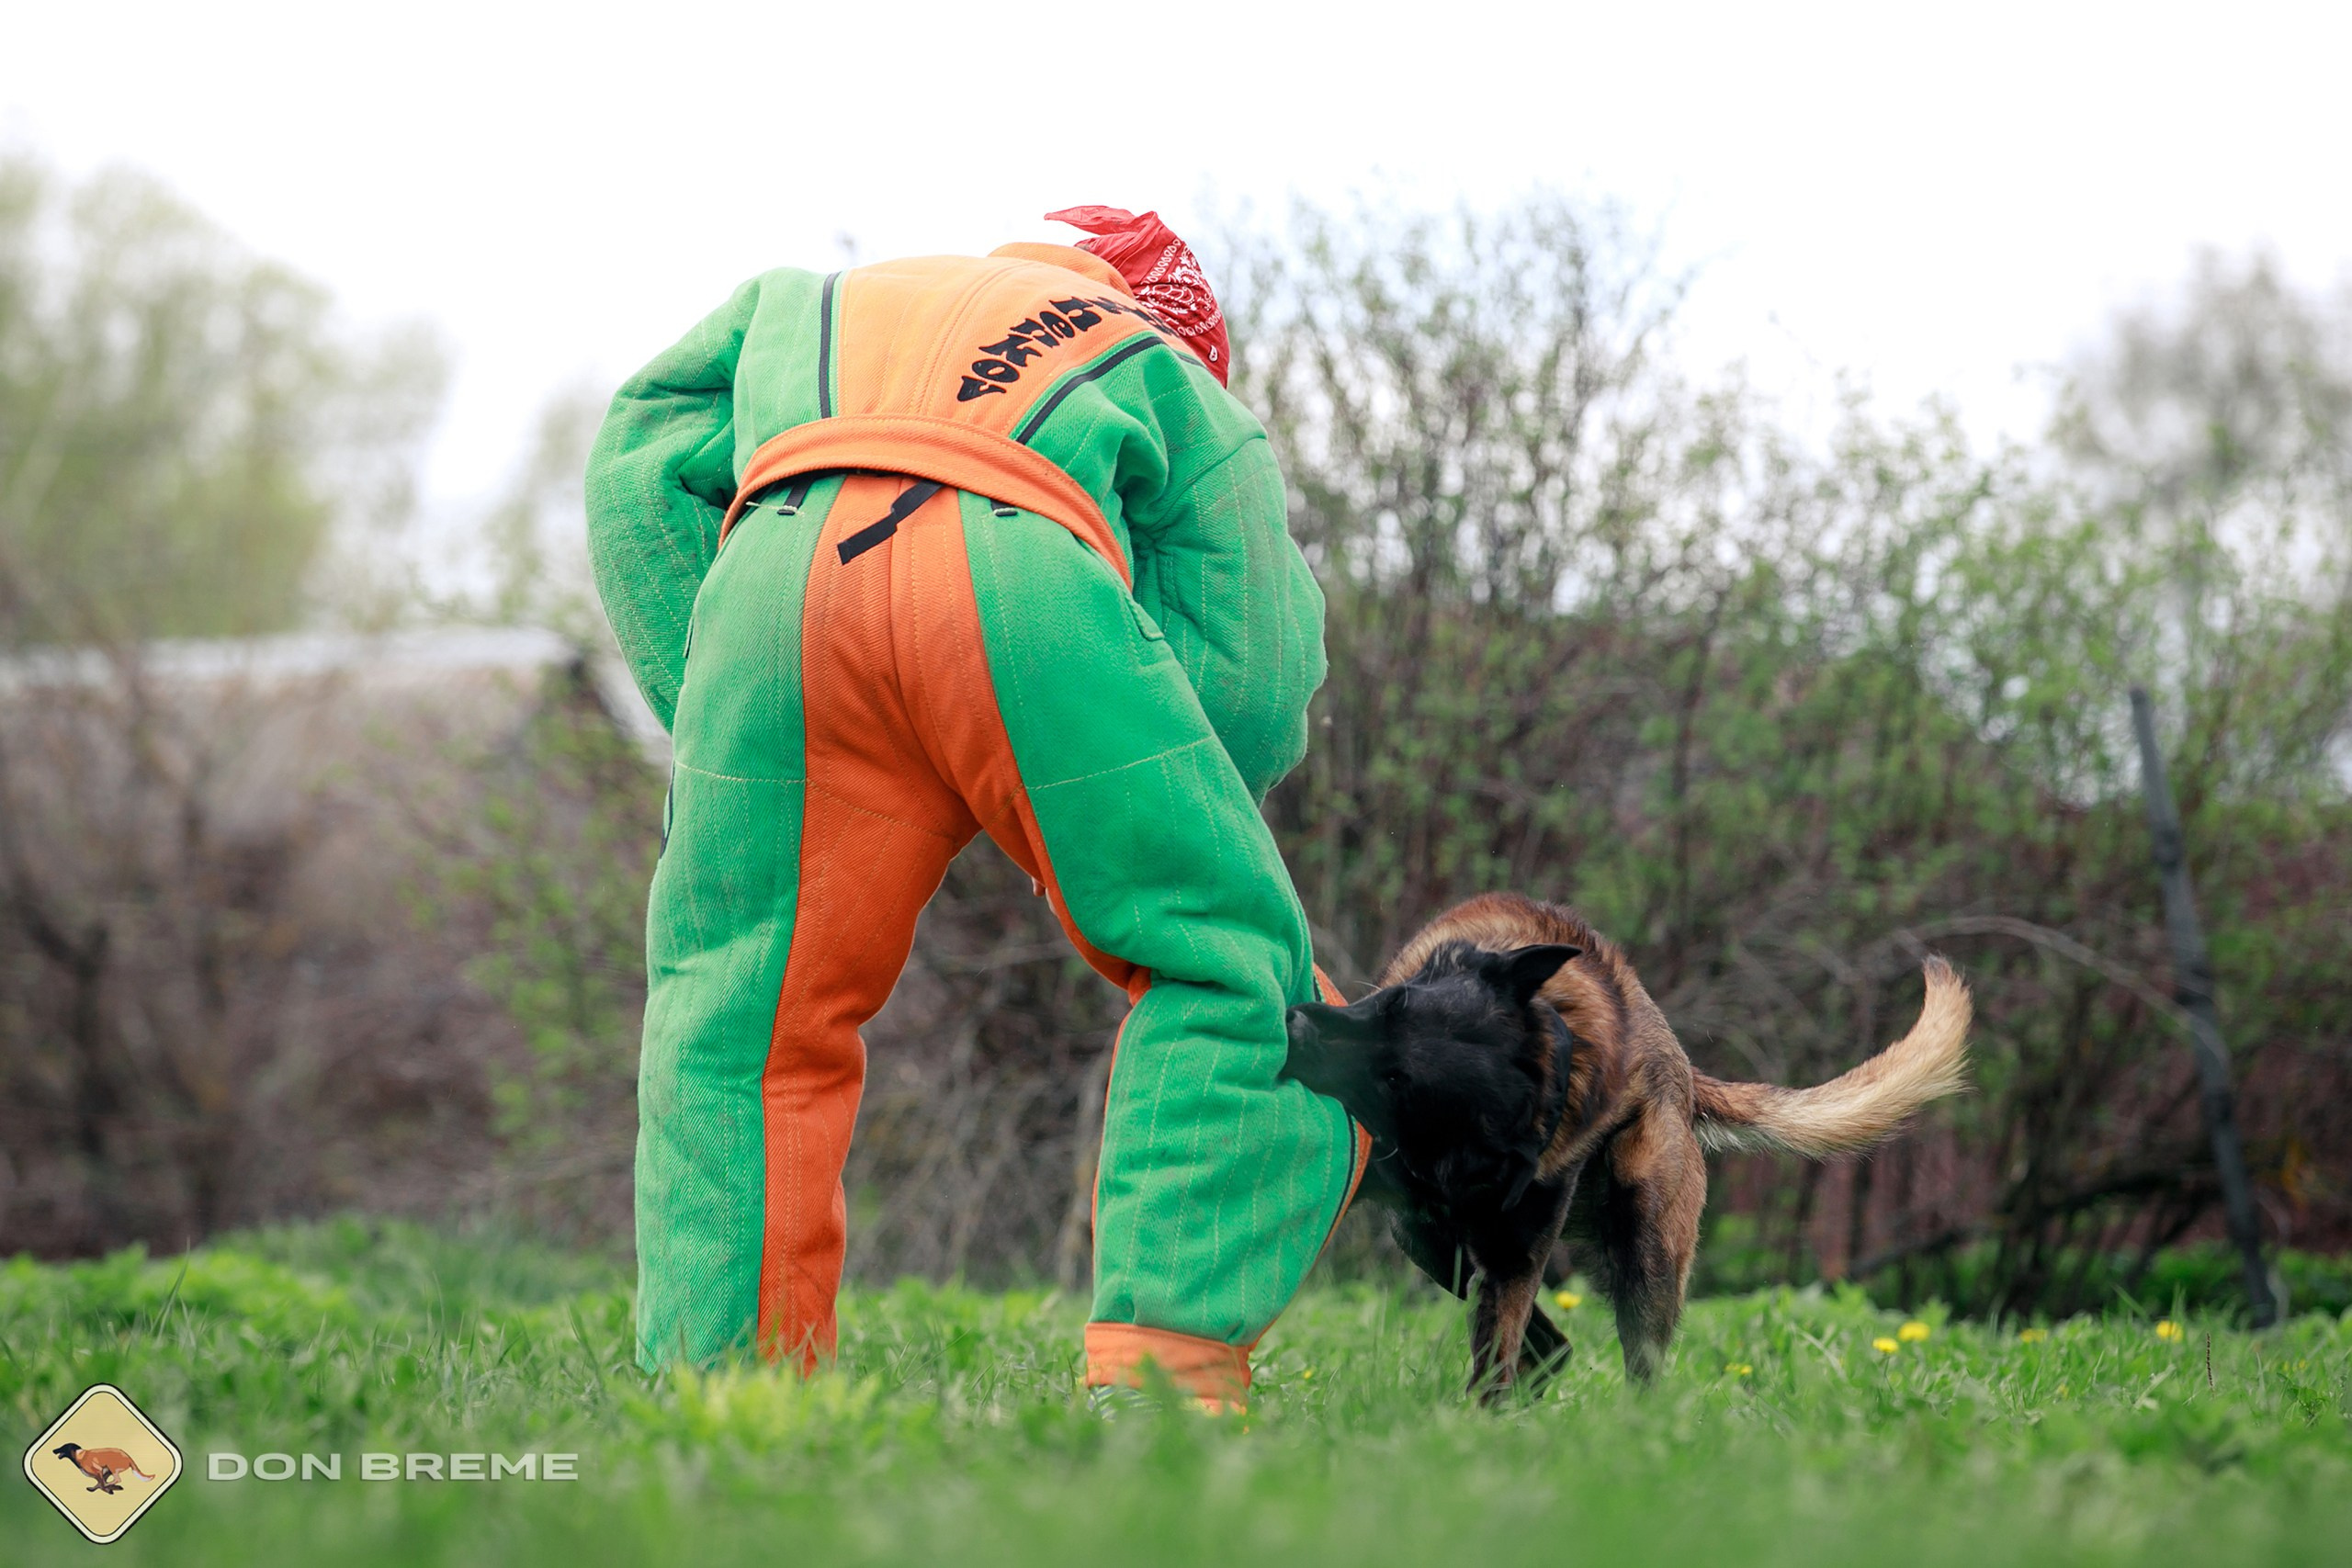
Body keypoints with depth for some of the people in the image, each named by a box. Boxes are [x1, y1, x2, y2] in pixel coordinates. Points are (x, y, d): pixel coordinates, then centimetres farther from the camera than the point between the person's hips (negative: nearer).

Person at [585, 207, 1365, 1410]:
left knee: (736, 1032, 14)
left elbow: (640, 476, 28)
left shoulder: (799, 310, 44)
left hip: (775, 577, 2)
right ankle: (1162, 1371, -3)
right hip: (1019, 580, -2)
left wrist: (705, 721, 24)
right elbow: (1251, 686, 24)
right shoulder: (1169, 379, 36)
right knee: (1231, 985, 11)